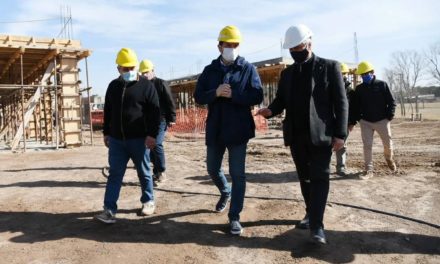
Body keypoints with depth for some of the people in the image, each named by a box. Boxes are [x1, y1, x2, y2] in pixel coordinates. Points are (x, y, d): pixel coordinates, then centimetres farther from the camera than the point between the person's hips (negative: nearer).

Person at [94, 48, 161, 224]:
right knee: (114, 174, 2)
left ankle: (148, 202, 27)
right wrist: (106, 132, 16)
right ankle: (109, 210, 4)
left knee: (144, 173, 9)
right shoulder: (113, 86, 12)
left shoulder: (146, 85, -4)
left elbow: (155, 112, -8)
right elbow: (107, 111, 19)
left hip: (139, 139, -4)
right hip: (116, 140, 4)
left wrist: (152, 134, -15)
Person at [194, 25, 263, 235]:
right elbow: (198, 97, 1)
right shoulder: (210, 70, 7)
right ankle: (225, 192, 47)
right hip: (215, 129, 4)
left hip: (238, 129, -4)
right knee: (212, 169, 17)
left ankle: (234, 217, 10)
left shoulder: (248, 69, -2)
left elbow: (257, 96, -10)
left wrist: (232, 94, -21)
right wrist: (216, 93, -17)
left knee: (237, 174, 0)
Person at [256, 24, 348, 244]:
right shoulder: (287, 73, 12)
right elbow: (280, 100, 12)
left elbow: (341, 102, -4)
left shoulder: (329, 67, -1)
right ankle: (310, 213, 28)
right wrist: (270, 110, -12)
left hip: (321, 134, -4)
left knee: (319, 177, -6)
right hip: (296, 135, 5)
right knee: (304, 177, 13)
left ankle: (317, 225, -4)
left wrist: (340, 133, -11)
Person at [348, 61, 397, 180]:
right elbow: (354, 106, 6)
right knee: (367, 146, -2)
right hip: (365, 122, 1)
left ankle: (389, 158, 41)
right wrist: (352, 122, 1)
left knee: (388, 143, 9)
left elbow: (391, 102, 0)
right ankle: (368, 170, 4)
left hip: (382, 120, -1)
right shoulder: (359, 89, 4)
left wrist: (389, 116, -10)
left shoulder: (382, 85, -2)